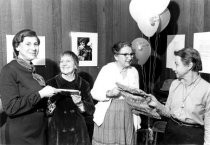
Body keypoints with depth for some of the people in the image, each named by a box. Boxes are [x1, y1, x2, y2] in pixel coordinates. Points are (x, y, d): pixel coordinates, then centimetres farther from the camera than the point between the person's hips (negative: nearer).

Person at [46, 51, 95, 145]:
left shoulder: (83, 84, 4)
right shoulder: (51, 83, -1)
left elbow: (91, 110, 2)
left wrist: (80, 104, -15)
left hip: (77, 132, 1)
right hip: (57, 131, -1)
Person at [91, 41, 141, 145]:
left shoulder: (134, 71, 8)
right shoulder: (107, 69, -6)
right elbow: (94, 93, -8)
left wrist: (137, 119, 13)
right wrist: (109, 94, -26)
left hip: (127, 116, 4)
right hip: (108, 115, -3)